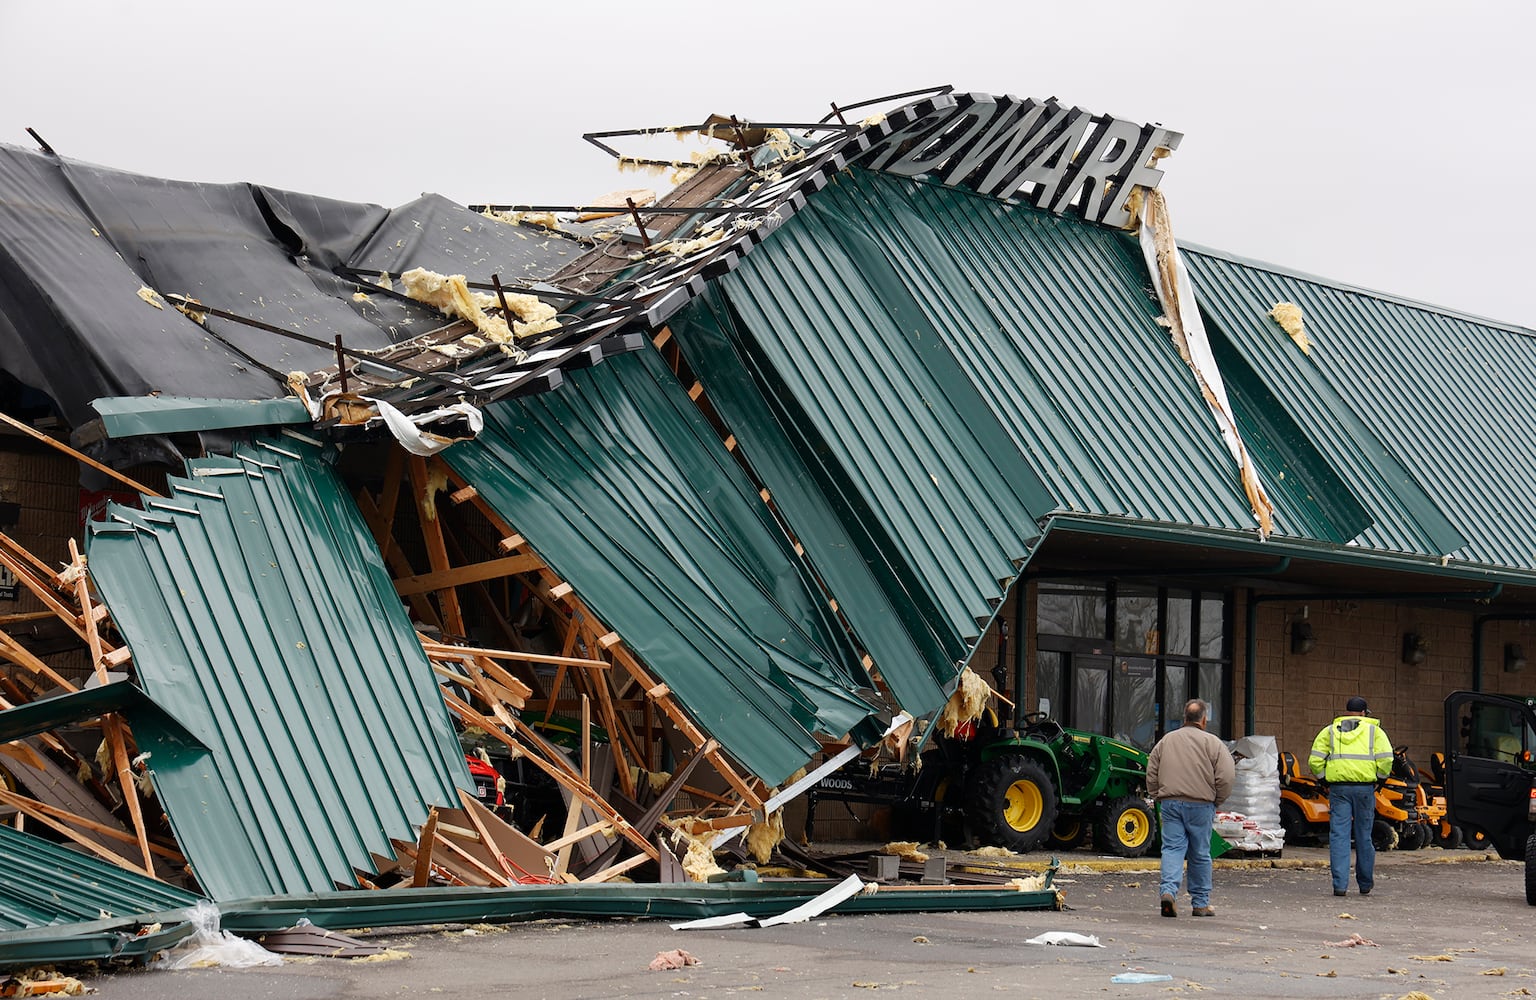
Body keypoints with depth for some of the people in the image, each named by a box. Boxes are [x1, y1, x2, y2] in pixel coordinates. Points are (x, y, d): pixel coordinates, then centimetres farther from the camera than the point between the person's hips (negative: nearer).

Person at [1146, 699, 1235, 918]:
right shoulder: (1212, 743, -2)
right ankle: (1200, 904, 14)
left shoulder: (1166, 740, 10)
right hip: (1200, 805, -2)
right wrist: (1217, 800, 6)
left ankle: (1167, 891, -21)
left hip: (1170, 804, 2)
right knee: (1200, 854, 7)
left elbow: (1151, 774, 12)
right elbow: (1226, 776, -8)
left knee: (1172, 848, 1)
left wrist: (1158, 797, 20)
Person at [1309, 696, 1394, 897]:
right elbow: (1385, 759, -4)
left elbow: (1315, 760, 3)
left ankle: (1340, 884, -8)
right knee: (1363, 835, 9)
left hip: (1338, 787, 0)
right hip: (1364, 787, 0)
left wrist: (1325, 779, 14)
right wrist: (1379, 778, 10)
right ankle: (1365, 884, 20)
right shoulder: (1373, 730, 9)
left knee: (1339, 835, -1)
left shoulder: (1330, 731, 13)